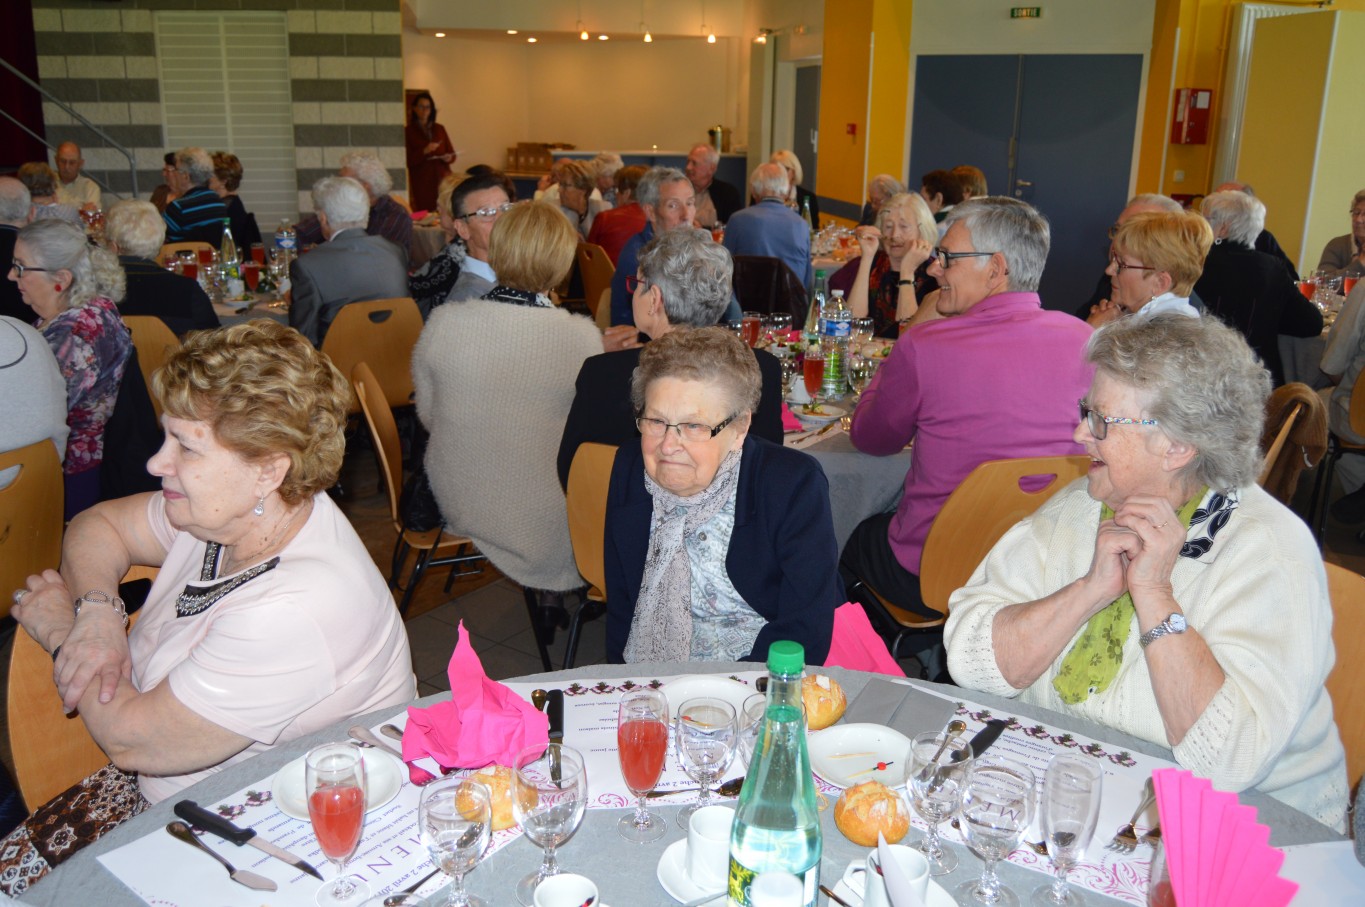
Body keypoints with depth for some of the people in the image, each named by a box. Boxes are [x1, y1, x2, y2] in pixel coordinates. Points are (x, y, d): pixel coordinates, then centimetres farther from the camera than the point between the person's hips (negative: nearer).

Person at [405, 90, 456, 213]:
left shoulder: (439, 129, 14)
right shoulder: (409, 132, 2)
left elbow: (451, 153, 17)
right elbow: (408, 161, -4)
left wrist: (448, 158, -6)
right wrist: (424, 151, -18)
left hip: (442, 179, 3)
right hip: (422, 183, -3)